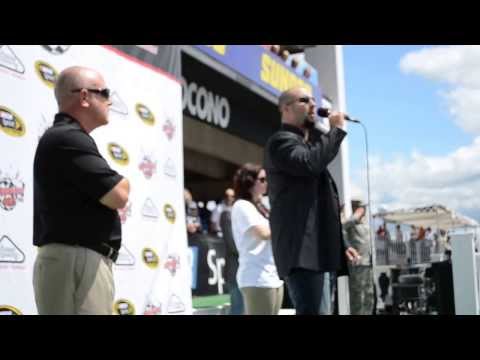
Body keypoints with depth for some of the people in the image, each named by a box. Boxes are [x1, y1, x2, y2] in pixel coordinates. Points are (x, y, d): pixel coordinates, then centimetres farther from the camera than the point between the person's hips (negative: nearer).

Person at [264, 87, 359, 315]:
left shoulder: (309, 142, 29)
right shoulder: (281, 141, -2)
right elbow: (310, 163, -24)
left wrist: (338, 244, 25)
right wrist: (336, 130, -10)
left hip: (316, 248, 10)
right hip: (301, 249, -10)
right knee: (314, 311, -19)